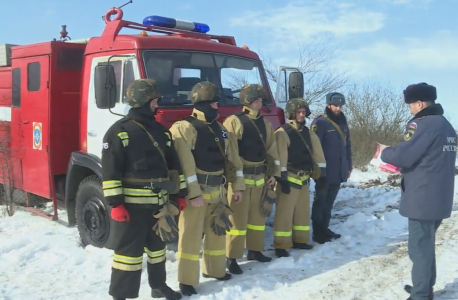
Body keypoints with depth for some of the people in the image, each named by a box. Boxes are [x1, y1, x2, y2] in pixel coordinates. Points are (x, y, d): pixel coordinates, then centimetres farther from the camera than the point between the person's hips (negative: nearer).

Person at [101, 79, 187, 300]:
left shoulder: (161, 131, 11)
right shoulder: (119, 131, -9)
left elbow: (173, 164, 16)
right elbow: (110, 171, -13)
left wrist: (181, 193, 14)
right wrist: (116, 203, -17)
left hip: (159, 203, 7)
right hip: (133, 203, -7)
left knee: (157, 245, 19)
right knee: (130, 249, -1)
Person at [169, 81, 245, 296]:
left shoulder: (219, 129, 12)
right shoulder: (184, 128, -13)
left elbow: (231, 158, 14)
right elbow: (185, 164, -21)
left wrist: (237, 185, 11)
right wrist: (193, 193, -24)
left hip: (217, 191, 8)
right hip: (195, 191, -7)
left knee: (218, 230, 17)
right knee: (191, 235, -1)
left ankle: (214, 269, 35)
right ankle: (187, 281, 10)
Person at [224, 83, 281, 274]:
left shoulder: (265, 124, 13)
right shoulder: (234, 121, -9)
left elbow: (272, 150, 17)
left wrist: (273, 173, 13)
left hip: (259, 177, 7)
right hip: (240, 177, -7)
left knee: (257, 215, 16)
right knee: (238, 218, -3)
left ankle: (254, 250, 30)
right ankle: (231, 258, 6)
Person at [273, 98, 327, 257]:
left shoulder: (308, 132, 12)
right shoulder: (283, 132, -13)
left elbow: (317, 151, 16)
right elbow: (280, 156, -18)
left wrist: (322, 170, 10)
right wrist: (282, 179, -21)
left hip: (304, 177, 8)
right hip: (289, 178, -8)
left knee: (303, 210, 15)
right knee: (285, 212, -5)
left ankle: (300, 240, 28)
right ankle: (281, 245, 0)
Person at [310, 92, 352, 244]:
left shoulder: (342, 123, 13)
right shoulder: (320, 122, -10)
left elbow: (347, 146, 18)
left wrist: (348, 167, 16)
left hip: (339, 172, 7)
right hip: (325, 172, -7)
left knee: (329, 203, 14)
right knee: (320, 202, 3)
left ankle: (325, 229, 24)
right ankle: (318, 233, 10)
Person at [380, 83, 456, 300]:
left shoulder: (423, 124, -17)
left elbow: (402, 156, -19)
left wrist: (384, 152, 0)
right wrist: (405, 166, 16)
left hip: (422, 199, -9)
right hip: (440, 198, 9)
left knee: (419, 248, 0)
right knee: (426, 245, 20)